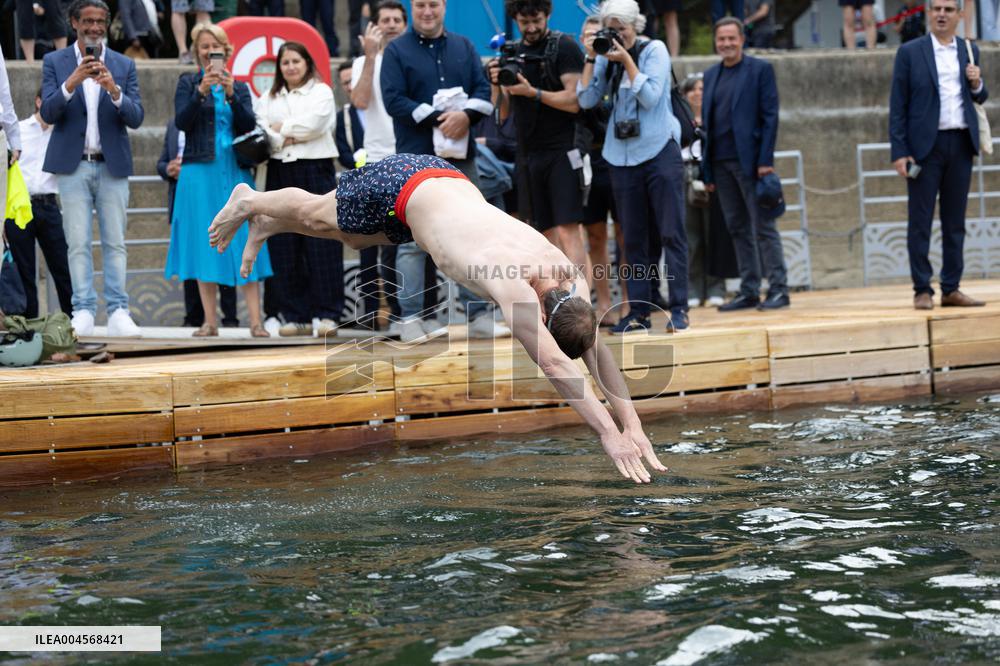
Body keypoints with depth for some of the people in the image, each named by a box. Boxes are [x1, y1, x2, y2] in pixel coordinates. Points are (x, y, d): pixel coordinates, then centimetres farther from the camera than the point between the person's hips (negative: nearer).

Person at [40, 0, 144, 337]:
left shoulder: (124, 66, 7)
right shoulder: (54, 62, 5)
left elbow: (136, 118, -1)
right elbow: (48, 113, -5)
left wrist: (113, 89, -19)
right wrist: (72, 82, -20)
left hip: (113, 166, 1)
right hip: (73, 166, -1)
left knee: (115, 243, 0)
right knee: (78, 243, -1)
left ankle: (118, 313, 0)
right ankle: (83, 312, 2)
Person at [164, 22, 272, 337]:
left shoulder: (239, 86, 14)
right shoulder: (188, 83, 8)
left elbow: (249, 125, 1)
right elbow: (181, 122, -5)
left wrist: (231, 94, -13)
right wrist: (202, 91, -17)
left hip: (236, 171, 1)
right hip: (200, 171, -1)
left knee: (244, 242, -5)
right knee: (204, 242, -2)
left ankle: (255, 321, -8)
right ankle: (210, 321, 2)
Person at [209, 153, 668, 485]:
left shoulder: (571, 276, -25)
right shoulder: (512, 283, -43)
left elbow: (597, 351, -21)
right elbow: (554, 365, -49)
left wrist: (632, 426, -29)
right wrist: (609, 435, -53)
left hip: (449, 181, 6)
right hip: (400, 187, -6)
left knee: (348, 235, 31)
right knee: (314, 215, 23)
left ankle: (265, 225, 58)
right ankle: (248, 203, 54)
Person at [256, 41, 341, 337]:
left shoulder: (321, 91, 8)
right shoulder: (268, 99, 18)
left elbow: (314, 122, -8)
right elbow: (260, 132, 3)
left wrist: (281, 129, 2)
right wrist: (287, 139, -12)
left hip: (316, 171, -4)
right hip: (280, 172, 4)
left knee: (321, 243, -8)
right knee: (284, 246, 1)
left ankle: (328, 314, -6)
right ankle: (296, 316, 5)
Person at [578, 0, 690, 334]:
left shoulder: (654, 49, -2)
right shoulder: (606, 57, 9)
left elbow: (650, 97, -13)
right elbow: (587, 99, -1)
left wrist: (626, 59, -15)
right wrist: (591, 59, -6)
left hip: (659, 152, -4)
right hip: (622, 156, 4)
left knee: (671, 233, -6)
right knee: (634, 238, 5)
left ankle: (679, 309, -6)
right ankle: (638, 311, 9)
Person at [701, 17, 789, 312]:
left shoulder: (760, 70, -1)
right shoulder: (711, 75, 15)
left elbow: (770, 117, -6)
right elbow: (706, 121, 15)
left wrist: (765, 160, -14)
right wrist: (706, 168, 9)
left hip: (750, 160, -5)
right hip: (721, 163, 6)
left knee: (763, 227, -4)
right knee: (738, 229, 7)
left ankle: (778, 289, -1)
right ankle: (749, 291, 11)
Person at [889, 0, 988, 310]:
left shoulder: (970, 51, 12)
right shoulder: (910, 52, 0)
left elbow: (979, 98, 19)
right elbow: (898, 105, -2)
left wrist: (977, 84, -4)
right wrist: (899, 151, -9)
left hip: (961, 144, 4)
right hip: (925, 145, -4)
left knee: (955, 221, 7)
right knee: (920, 221, -2)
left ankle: (951, 289, 13)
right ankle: (922, 290, 2)